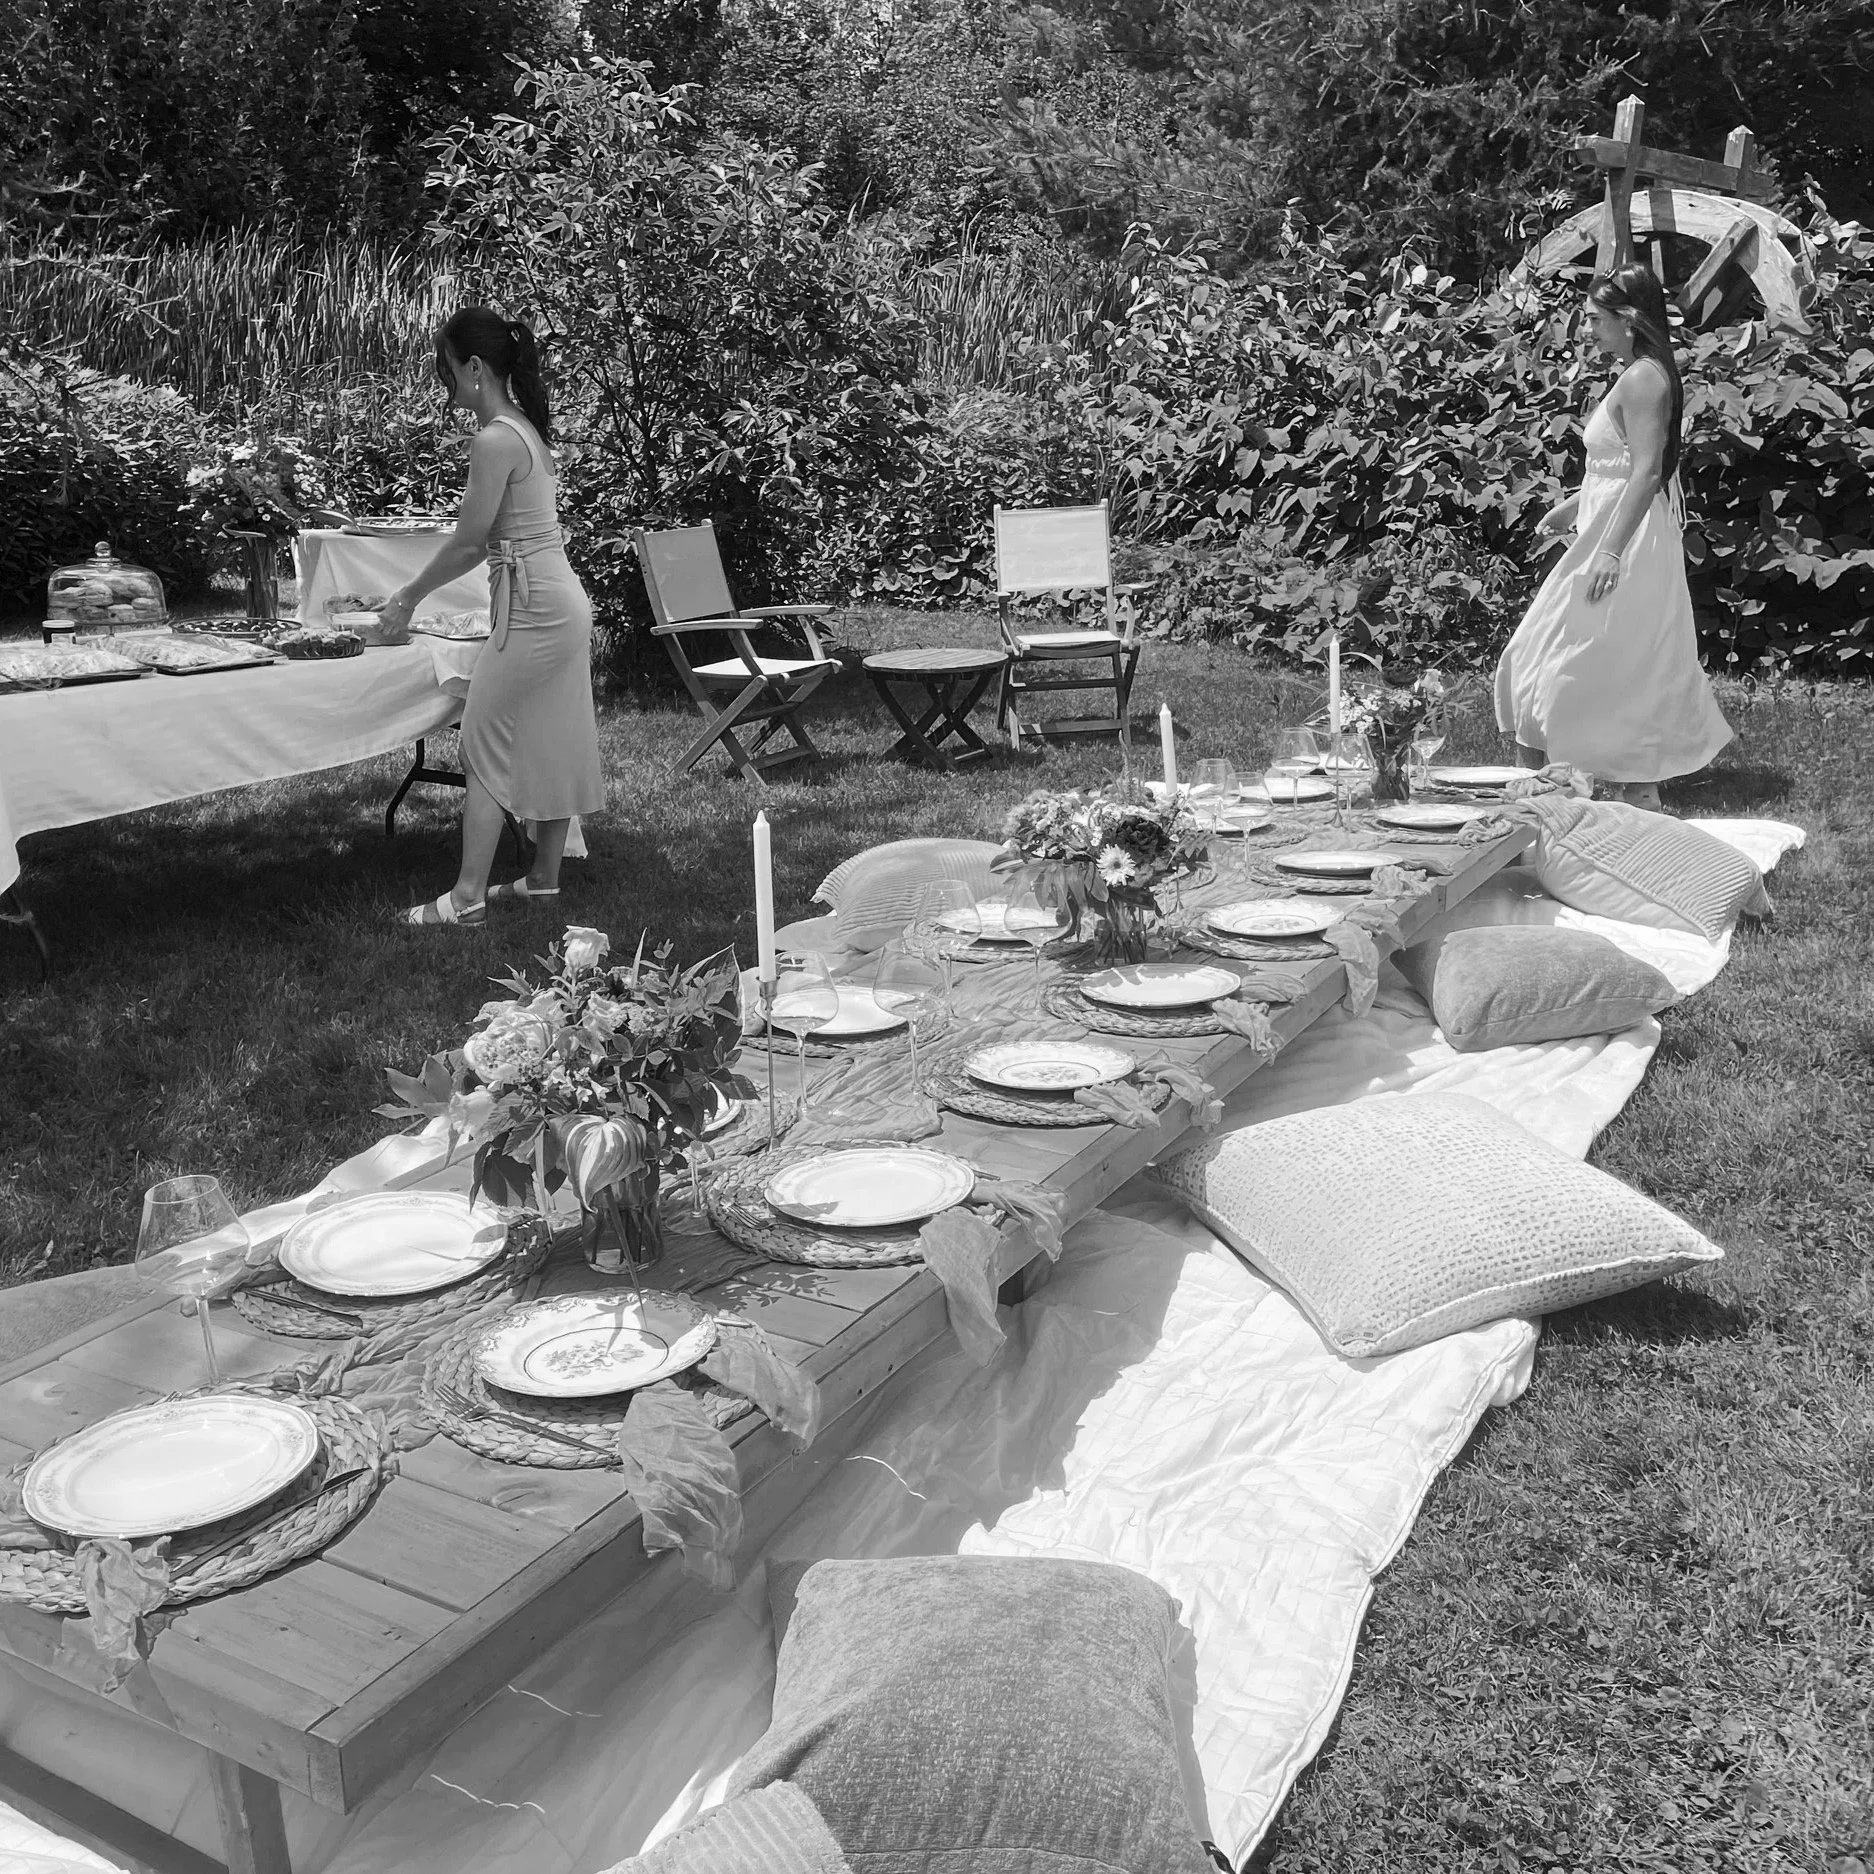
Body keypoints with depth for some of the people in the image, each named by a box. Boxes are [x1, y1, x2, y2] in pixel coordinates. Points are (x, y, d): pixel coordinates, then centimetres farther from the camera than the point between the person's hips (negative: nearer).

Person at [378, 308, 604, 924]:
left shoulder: (494, 440, -17)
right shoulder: (523, 427, 12)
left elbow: (468, 542, -14)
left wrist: (408, 597, -1)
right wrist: (422, 590, 17)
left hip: (533, 607, -9)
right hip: (560, 600, 9)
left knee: (488, 744, -4)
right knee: (551, 742, 14)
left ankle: (467, 895, -1)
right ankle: (545, 875, 24)